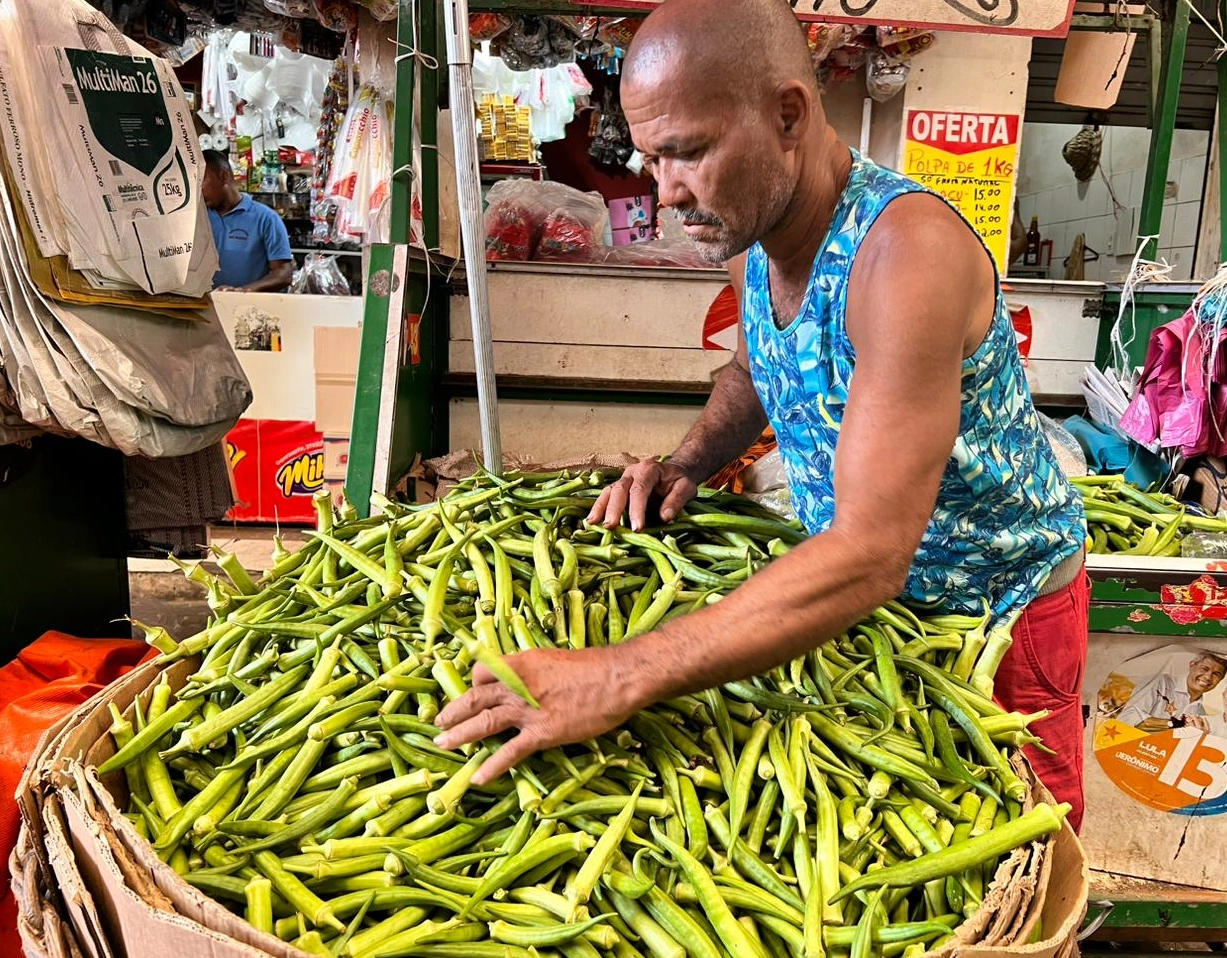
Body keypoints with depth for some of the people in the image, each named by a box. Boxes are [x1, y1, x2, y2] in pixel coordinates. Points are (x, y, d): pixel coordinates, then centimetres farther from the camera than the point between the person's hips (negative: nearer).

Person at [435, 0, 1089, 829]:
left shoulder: (905, 247, -35)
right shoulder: (762, 233, -9)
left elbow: (868, 556, -41)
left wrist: (621, 679, -43)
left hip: (999, 609, -6)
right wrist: (689, 464, -8)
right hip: (865, 592, 6)